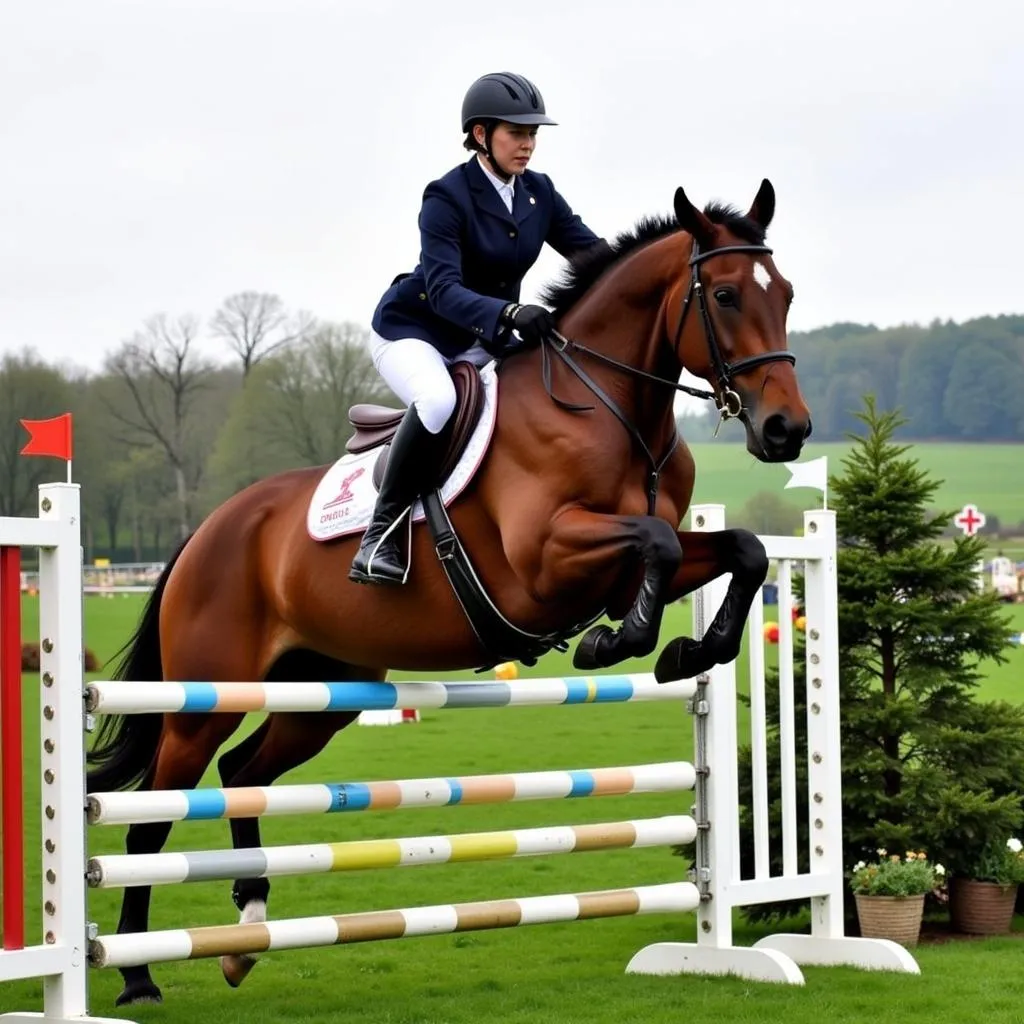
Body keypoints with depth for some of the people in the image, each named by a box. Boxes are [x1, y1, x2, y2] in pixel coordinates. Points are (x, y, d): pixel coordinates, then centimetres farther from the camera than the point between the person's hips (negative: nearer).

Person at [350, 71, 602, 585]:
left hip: (481, 342, 7)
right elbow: (443, 288, -32)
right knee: (439, 399, -37)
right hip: (412, 332, -7)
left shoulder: (539, 192, -1)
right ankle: (382, 533, -27)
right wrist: (508, 313, -49)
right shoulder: (447, 197, -21)